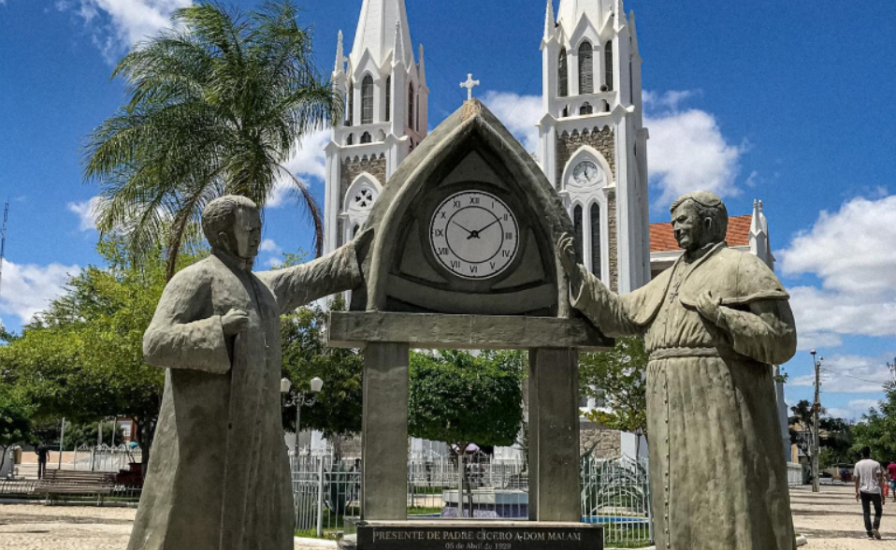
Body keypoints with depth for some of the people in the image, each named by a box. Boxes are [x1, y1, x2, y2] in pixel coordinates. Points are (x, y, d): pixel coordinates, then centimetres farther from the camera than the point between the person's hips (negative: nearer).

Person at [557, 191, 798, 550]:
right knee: (687, 513, 7)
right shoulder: (669, 281, 21)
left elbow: (781, 341, -8)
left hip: (720, 408, -7)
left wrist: (717, 315, -17)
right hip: (676, 416, 7)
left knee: (730, 510, -8)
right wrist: (575, 272, 15)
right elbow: (619, 316, 21)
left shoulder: (742, 268, -1)